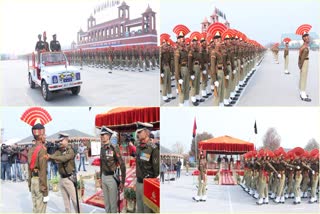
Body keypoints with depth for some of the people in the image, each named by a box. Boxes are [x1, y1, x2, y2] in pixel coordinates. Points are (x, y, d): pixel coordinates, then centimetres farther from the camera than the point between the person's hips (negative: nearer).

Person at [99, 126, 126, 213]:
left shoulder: (114, 148, -16)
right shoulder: (102, 149, 7)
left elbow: (122, 165, -16)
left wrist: (122, 182, -16)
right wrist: (101, 178, 19)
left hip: (112, 178, -7)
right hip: (104, 177, 7)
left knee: (113, 202, 2)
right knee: (106, 201, 16)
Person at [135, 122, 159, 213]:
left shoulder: (153, 148, -18)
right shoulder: (138, 146, 6)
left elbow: (157, 168, -17)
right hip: (138, 182, 8)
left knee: (147, 209, 2)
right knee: (139, 208, 19)